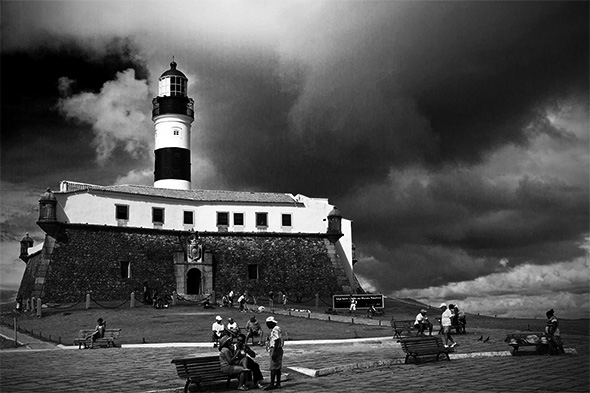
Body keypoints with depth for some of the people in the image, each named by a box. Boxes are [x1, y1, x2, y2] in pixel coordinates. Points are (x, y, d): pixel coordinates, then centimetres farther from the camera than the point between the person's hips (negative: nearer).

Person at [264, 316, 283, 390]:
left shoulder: (275, 330, -16)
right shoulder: (275, 329, 16)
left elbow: (276, 342, -21)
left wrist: (274, 353, -22)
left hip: (276, 350, -10)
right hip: (278, 350, 10)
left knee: (273, 368, -8)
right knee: (278, 368, 11)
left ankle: (272, 384, -6)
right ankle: (278, 384, 15)